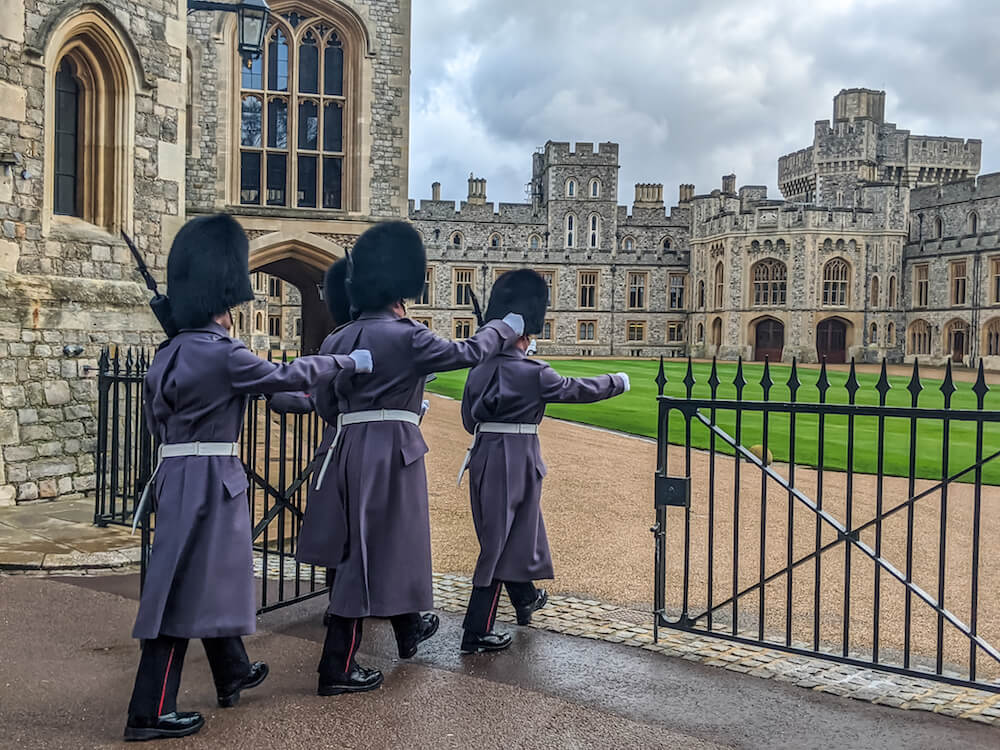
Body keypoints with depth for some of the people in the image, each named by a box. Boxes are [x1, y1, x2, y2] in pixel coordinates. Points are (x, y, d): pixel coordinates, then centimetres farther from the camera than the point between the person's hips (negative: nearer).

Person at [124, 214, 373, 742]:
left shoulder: (170, 353, 8)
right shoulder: (222, 354, -18)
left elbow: (157, 421, 14)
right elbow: (287, 375, -9)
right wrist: (352, 362, 3)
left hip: (177, 475, 9)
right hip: (209, 481, -9)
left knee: (209, 576, 20)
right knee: (187, 586, -2)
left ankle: (233, 673, 37)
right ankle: (150, 712, 5)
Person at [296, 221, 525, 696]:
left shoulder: (337, 340, 6)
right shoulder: (406, 337, -14)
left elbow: (325, 406, 13)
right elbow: (469, 352, -3)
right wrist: (508, 327, 14)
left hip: (348, 450, 8)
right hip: (392, 452, -8)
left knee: (385, 542, 21)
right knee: (373, 552, 0)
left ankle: (409, 630, 41)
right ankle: (337, 669, 9)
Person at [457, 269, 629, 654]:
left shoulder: (479, 369, 3)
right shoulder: (533, 373, -16)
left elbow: (468, 419, 10)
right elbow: (578, 389, -4)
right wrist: (618, 382, 13)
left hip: (484, 458, 7)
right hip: (516, 462, -7)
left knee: (515, 530, 24)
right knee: (502, 541, 0)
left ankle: (526, 598, 45)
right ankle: (476, 632, 3)